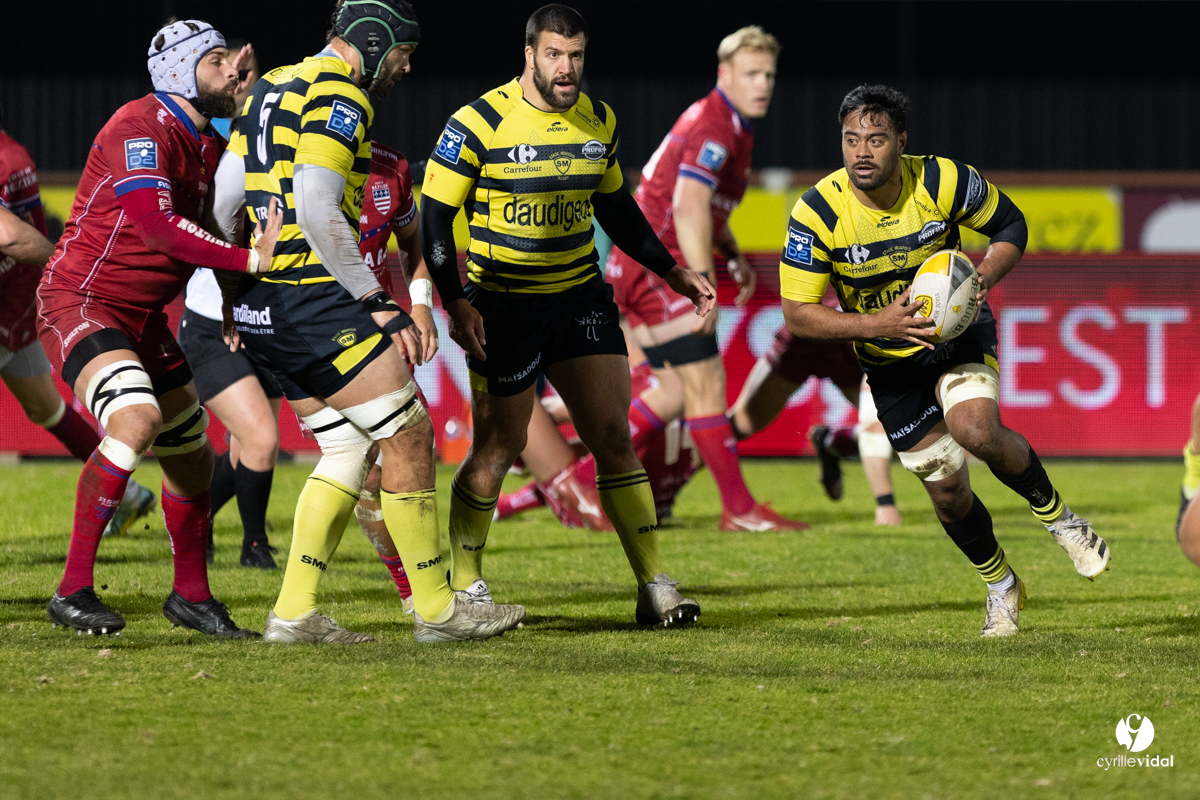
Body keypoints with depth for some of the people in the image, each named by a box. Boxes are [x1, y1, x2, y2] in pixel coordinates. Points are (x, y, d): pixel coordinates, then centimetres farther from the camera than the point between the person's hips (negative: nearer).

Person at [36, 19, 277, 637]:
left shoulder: (208, 144, 10)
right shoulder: (141, 129, -19)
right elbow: (159, 227, -31)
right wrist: (249, 259, -35)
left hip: (143, 319, 10)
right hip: (79, 303, -10)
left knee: (193, 458, 13)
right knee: (136, 420, -30)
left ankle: (191, 595, 33)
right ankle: (73, 591, -25)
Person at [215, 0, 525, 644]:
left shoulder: (271, 86, 18)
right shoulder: (339, 96, -11)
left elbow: (225, 197, 18)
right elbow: (317, 213, -21)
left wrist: (232, 294, 24)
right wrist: (379, 303, -16)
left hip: (262, 306, 10)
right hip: (317, 302, -10)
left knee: (348, 451, 14)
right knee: (409, 437, -2)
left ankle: (293, 614, 8)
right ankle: (436, 609, 2)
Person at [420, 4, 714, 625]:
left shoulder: (599, 123, 5)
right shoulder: (479, 124, -13)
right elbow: (434, 214, -10)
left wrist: (673, 273, 17)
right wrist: (455, 303, -18)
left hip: (581, 295, 5)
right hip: (505, 305, -4)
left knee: (613, 437, -1)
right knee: (498, 448, -1)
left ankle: (655, 586, 2)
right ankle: (464, 585, 16)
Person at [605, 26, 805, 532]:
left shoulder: (729, 126, 17)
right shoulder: (715, 127, -16)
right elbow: (689, 206, -28)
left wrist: (732, 257, 17)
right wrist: (704, 284, -31)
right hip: (656, 265, -10)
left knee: (678, 389, 14)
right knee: (706, 383, -8)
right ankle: (739, 509, -6)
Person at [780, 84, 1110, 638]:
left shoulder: (943, 181, -20)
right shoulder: (817, 213, -22)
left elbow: (1010, 224, -3)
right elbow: (797, 315, -19)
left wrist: (985, 277, -22)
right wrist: (879, 324, -32)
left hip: (960, 331, -1)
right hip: (890, 362, 1)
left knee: (975, 428, -30)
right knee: (947, 490, 2)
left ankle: (1056, 514, -2)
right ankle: (1001, 588, 30)